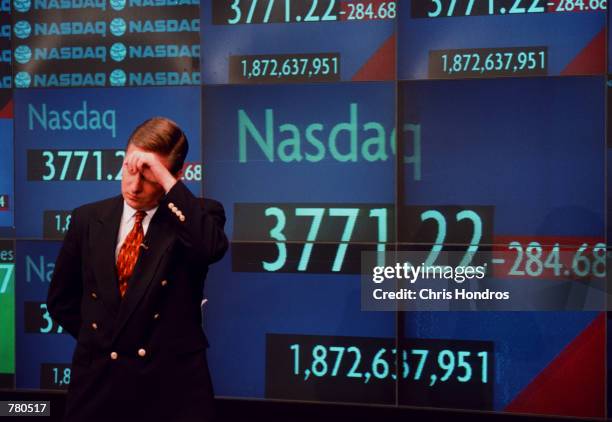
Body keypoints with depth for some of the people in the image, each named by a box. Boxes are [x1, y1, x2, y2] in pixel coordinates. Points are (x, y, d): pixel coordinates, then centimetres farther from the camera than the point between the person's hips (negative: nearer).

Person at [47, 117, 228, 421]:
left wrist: (166, 180, -25)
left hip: (173, 387, -2)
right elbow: (61, 301, 14)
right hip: (97, 384, 3)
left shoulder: (195, 215, -3)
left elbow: (212, 247, -28)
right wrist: (100, 341, 7)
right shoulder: (88, 219, 5)